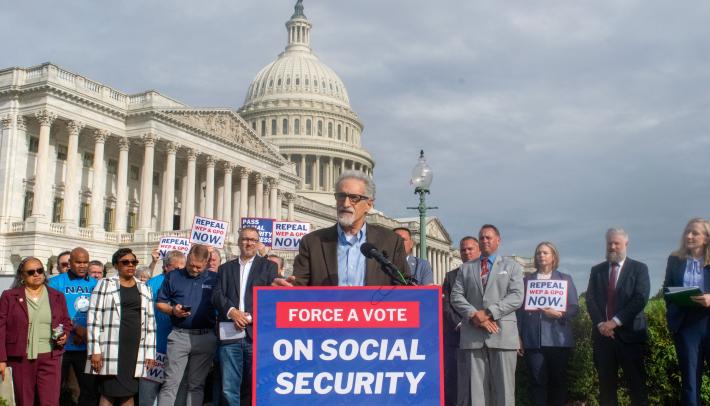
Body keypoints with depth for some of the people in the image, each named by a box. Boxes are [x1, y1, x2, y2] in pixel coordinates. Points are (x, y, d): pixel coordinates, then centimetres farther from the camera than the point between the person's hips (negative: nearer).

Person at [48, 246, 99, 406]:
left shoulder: (95, 284, 10)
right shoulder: (57, 282, 1)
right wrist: (76, 328, -19)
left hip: (86, 346, 3)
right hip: (62, 345, -3)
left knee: (90, 388, 7)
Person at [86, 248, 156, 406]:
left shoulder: (144, 289, 16)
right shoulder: (105, 285, 5)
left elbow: (150, 322, 15)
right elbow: (94, 318, -1)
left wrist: (150, 352, 9)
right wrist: (95, 350, -9)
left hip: (135, 349, 4)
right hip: (111, 348, -3)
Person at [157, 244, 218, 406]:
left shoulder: (214, 279, 7)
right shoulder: (173, 276, 8)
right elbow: (161, 303, 11)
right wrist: (173, 310, -9)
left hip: (206, 337, 1)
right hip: (179, 336, -1)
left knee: (196, 385, 7)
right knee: (170, 383, -4)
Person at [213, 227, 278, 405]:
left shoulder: (268, 266, 11)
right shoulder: (226, 268, 19)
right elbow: (217, 295, 7)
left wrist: (250, 317, -9)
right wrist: (232, 312, -11)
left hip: (257, 334, -2)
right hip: (230, 335, 2)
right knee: (229, 388, -1)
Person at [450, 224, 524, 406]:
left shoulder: (512, 266, 13)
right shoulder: (466, 268, 18)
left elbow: (516, 297, -1)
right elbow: (456, 296, 8)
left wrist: (488, 313, -12)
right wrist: (474, 315, -9)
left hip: (502, 334, -1)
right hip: (472, 335, 2)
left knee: (503, 387, -2)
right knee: (474, 387, -1)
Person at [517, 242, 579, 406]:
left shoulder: (565, 279, 12)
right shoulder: (527, 280, 14)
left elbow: (574, 308, 5)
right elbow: (520, 309, 9)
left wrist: (559, 313, -15)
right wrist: (518, 337, 2)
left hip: (558, 339, 0)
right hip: (533, 340, 0)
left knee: (559, 380, 3)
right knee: (538, 381, -3)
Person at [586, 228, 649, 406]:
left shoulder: (639, 268, 4)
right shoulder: (596, 270, 14)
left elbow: (640, 299, -8)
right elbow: (590, 300, 7)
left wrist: (615, 321, -14)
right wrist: (601, 324, -9)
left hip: (629, 333, -3)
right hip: (603, 333, 3)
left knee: (637, 385, -2)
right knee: (606, 385, 4)